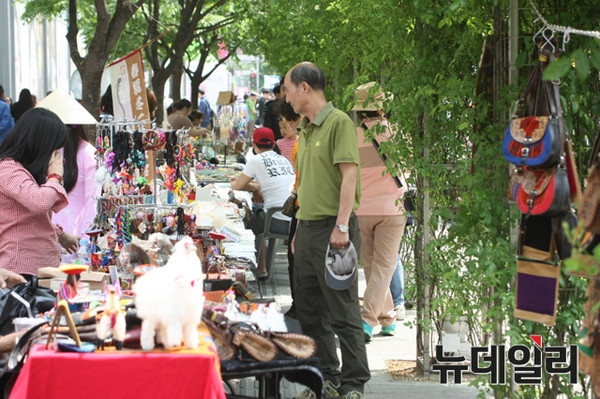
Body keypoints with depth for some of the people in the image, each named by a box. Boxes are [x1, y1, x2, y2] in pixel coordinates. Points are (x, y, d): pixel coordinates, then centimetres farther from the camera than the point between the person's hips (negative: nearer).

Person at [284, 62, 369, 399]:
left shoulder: (339, 122, -9)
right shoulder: (305, 130, 18)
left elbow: (349, 175, -16)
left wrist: (341, 226, -22)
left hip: (332, 230, -9)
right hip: (307, 229, 9)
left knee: (343, 312, -6)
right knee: (310, 311, 11)